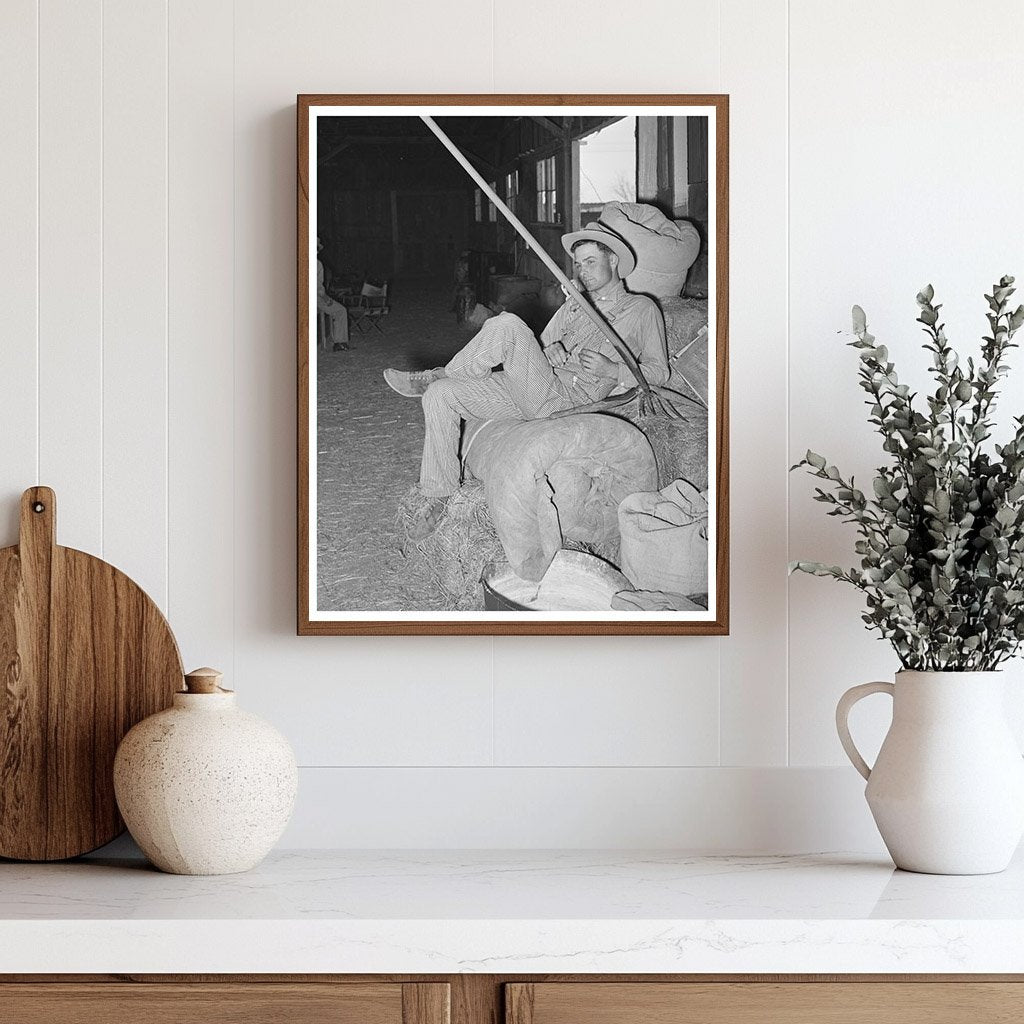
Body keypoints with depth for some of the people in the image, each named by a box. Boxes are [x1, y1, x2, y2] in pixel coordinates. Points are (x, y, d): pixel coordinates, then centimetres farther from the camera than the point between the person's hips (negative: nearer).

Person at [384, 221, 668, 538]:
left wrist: (611, 370, -8)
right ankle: (438, 497, -7)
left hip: (566, 399, -7)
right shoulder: (573, 306, 28)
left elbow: (658, 371, 7)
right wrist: (549, 354, 1)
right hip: (529, 394, 7)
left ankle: (435, 377, -11)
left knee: (507, 326, -29)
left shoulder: (641, 309, 10)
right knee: (440, 396, -10)